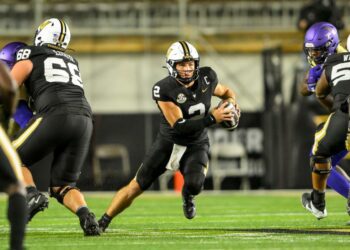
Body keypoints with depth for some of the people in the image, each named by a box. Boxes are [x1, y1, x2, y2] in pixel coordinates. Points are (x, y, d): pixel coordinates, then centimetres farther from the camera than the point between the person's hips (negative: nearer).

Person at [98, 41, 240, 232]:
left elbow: (226, 92, 12)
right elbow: (179, 126, -28)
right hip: (168, 142, -2)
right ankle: (103, 222, 15)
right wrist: (212, 118, -34)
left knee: (194, 185, -26)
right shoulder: (164, 90, -24)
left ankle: (188, 196, 12)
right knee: (137, 186, 0)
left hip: (196, 145, 2)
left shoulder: (206, 78, -11)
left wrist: (231, 101, -12)